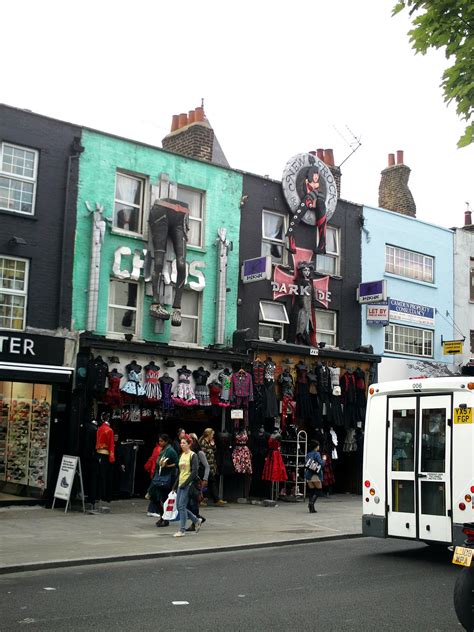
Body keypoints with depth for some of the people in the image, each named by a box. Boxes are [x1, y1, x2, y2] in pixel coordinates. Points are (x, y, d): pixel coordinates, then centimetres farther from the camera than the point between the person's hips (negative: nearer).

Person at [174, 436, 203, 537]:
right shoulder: (182, 455, 14)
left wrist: (185, 483, -18)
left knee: (182, 506, -9)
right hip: (181, 483, 8)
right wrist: (177, 483, 12)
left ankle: (182, 530, 0)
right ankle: (196, 520, 24)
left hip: (188, 484, -8)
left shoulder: (193, 455, -9)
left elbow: (194, 471, -15)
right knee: (179, 506, 8)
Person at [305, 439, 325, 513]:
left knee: (311, 490, 10)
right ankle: (311, 502, -18)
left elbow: (305, 464, 10)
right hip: (315, 475, -6)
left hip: (308, 475, 6)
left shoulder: (308, 454, 10)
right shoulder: (317, 454, -9)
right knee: (319, 490, 4)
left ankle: (311, 508, 6)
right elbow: (321, 464, -15)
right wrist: (324, 460, 3)